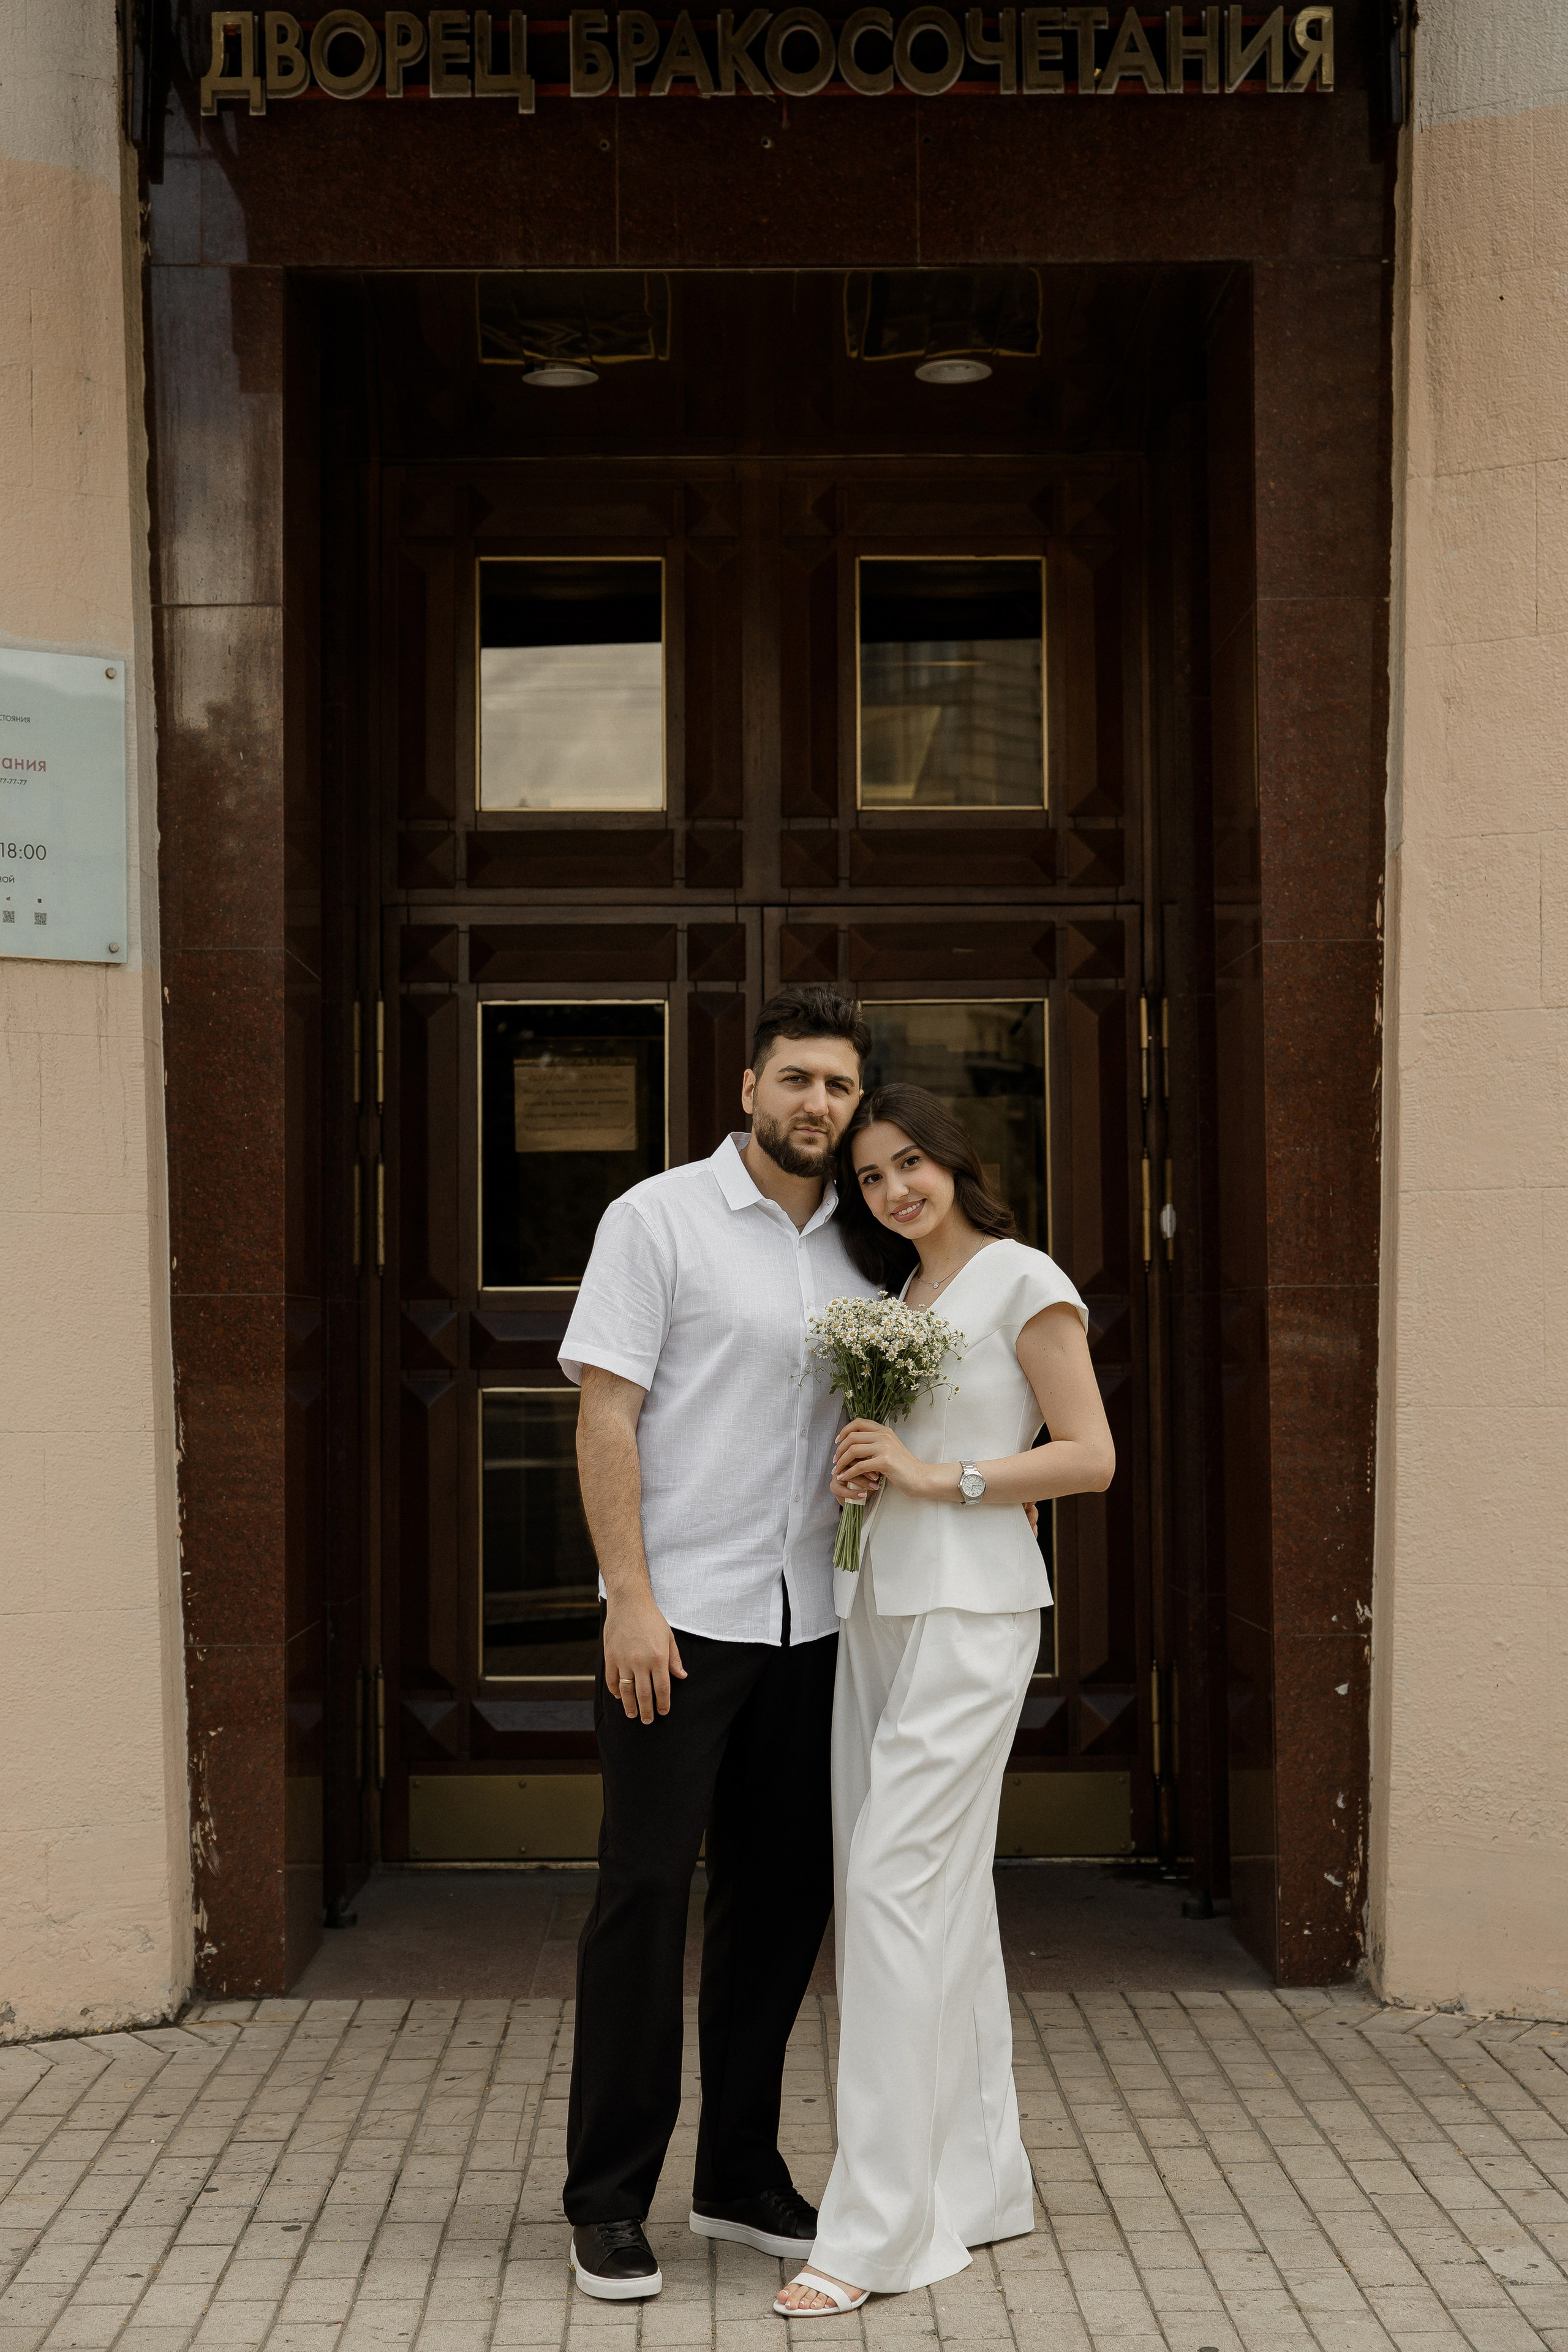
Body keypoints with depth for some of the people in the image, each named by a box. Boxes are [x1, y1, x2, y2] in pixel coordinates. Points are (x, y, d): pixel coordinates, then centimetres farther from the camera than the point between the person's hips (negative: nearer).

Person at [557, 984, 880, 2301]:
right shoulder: (659, 1219, -4)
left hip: (808, 1620, 6)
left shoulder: (860, 1251, 12)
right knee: (648, 1891, -2)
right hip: (678, 1615, -6)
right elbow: (605, 1413, -9)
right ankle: (609, 2202, 9)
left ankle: (741, 2176, 24)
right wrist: (629, 1598, -16)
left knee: (786, 1894, 10)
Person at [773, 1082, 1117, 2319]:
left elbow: (1091, 1457, -9)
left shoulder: (1023, 1282, -5)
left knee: (893, 1882, -12)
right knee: (944, 1894, 10)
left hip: (971, 1610, -8)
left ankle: (879, 2227, -9)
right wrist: (862, 1472, 2)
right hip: (877, 1606, 8)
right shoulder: (894, 1293, 17)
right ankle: (979, 2181, 20)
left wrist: (936, 1476, -15)